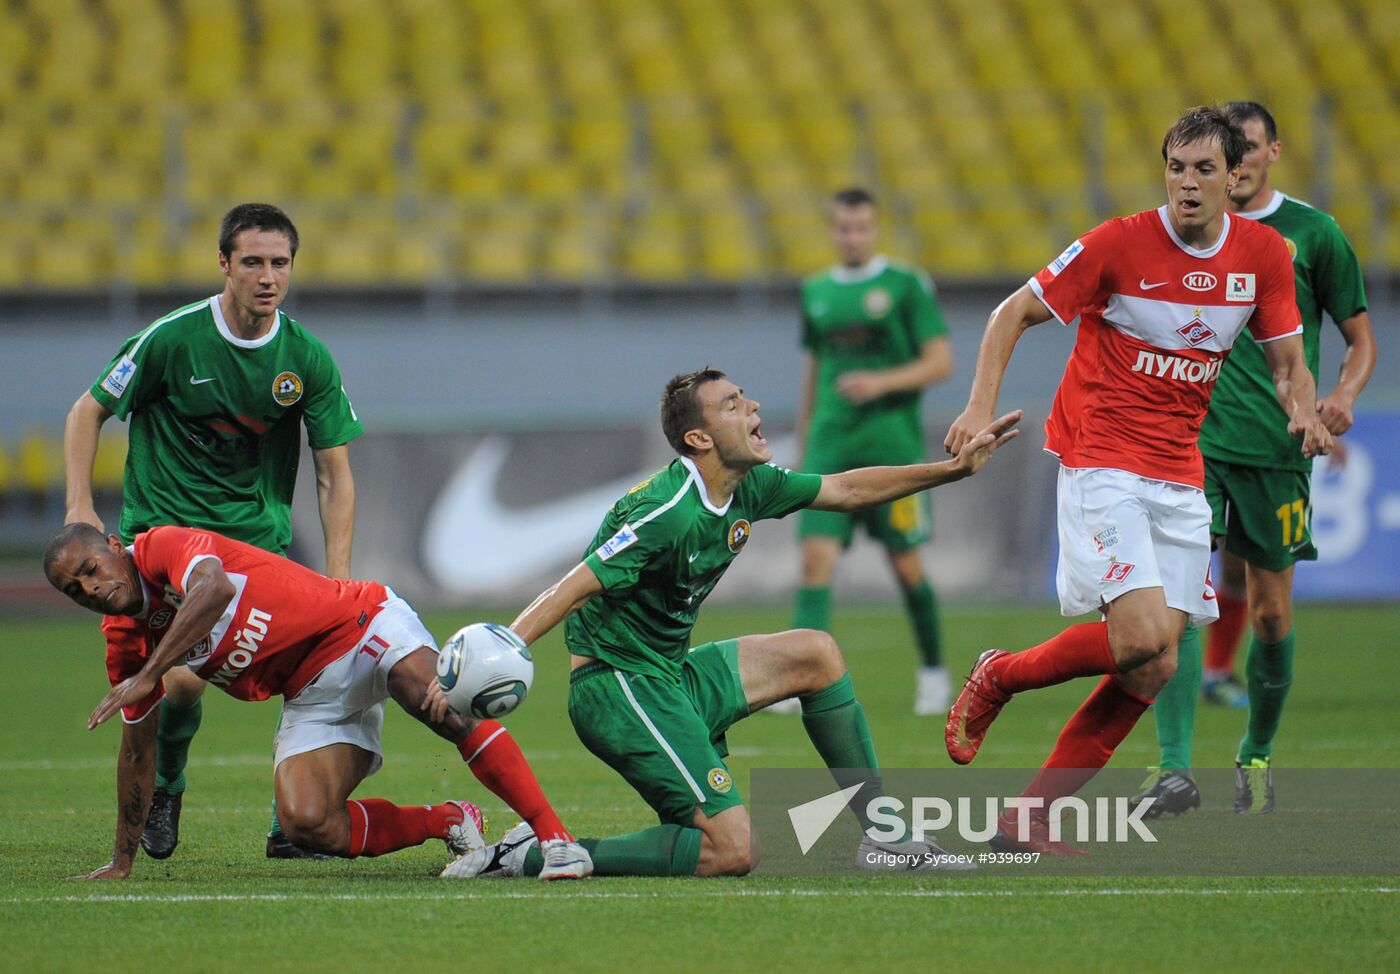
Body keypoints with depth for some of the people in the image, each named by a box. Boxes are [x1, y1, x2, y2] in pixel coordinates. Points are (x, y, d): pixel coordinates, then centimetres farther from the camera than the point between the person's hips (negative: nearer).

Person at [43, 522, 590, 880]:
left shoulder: (164, 546, -14)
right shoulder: (125, 642, 7)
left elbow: (214, 589, -38)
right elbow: (138, 749, 17)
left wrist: (147, 676, -39)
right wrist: (122, 859, 20)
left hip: (362, 627, -6)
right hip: (312, 692, 6)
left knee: (440, 705, -35)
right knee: (306, 824, -19)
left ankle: (555, 837, -31)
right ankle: (446, 822, 0)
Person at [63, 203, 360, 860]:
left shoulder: (308, 358, -3)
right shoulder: (172, 339, -11)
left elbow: (334, 474, 2)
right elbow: (88, 413, 1)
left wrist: (338, 575, -9)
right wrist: (80, 507, -11)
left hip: (259, 535, 3)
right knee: (180, 680, -19)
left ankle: (291, 827, 3)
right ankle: (163, 788, 15)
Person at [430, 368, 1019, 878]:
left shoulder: (747, 487, 4)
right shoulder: (668, 513, -23)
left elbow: (847, 490, 19)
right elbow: (572, 591, -26)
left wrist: (955, 468, 16)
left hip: (672, 675, 10)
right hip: (618, 687, -10)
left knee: (816, 654, 15)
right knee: (731, 852, -16)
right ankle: (531, 856, -17)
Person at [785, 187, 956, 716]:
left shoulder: (907, 286, -2)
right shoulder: (815, 292, 13)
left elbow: (941, 361, -5)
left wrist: (883, 381, -20)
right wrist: (802, 449, 20)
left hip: (892, 445, -4)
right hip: (830, 447, 4)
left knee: (906, 565, 2)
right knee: (815, 558, -10)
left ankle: (933, 672, 21)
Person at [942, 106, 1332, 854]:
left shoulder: (1263, 253, 2)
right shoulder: (1120, 243, -11)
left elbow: (1287, 360, 12)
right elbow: (1016, 312, -3)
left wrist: (1304, 412, -10)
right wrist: (980, 406, -15)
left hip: (1180, 476, 5)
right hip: (1100, 460, -5)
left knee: (1154, 667, -2)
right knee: (1143, 639, -21)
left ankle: (1031, 818, 6)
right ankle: (998, 677, 5)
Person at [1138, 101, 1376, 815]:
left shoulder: (1312, 233, 4)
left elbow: (1361, 336, 8)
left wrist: (1344, 394, -11)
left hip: (1277, 448, -1)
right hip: (1193, 437, 1)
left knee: (1270, 611, 5)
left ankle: (1257, 755, 28)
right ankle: (1174, 769, -19)